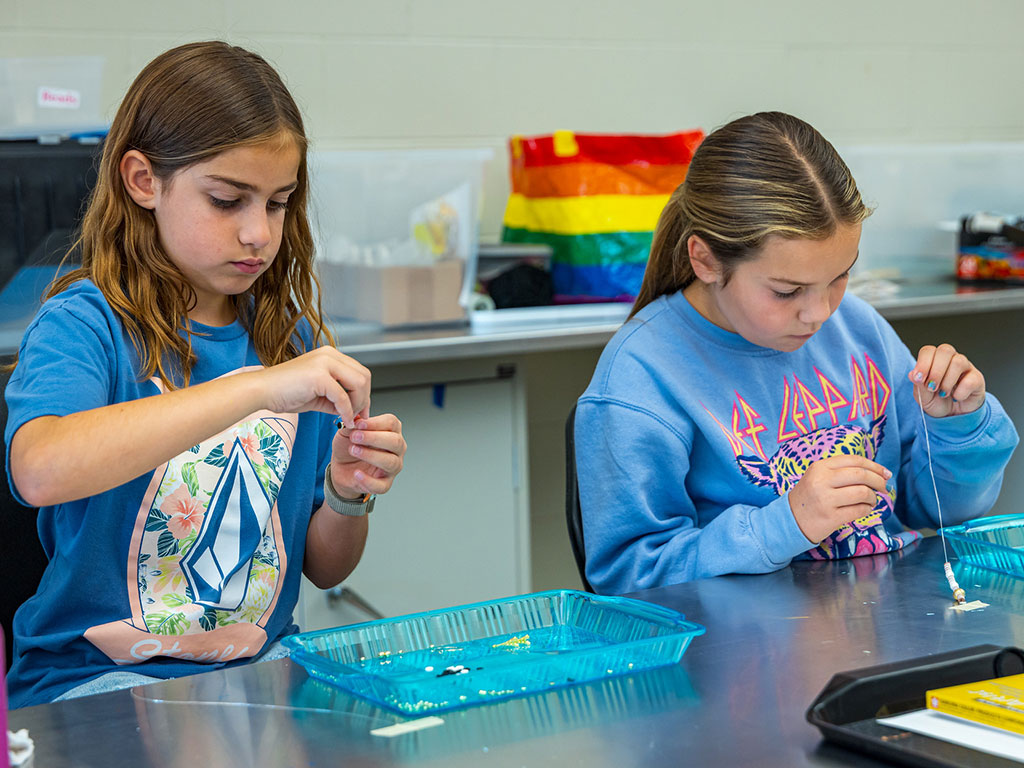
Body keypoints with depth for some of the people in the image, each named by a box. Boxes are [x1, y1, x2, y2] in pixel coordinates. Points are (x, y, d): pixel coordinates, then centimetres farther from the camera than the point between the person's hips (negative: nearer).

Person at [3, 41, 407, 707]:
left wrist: (347, 497, -9)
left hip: (262, 669, 5)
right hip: (97, 679, -5)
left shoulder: (295, 339, 7)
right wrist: (261, 387, -35)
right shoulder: (85, 322, -8)